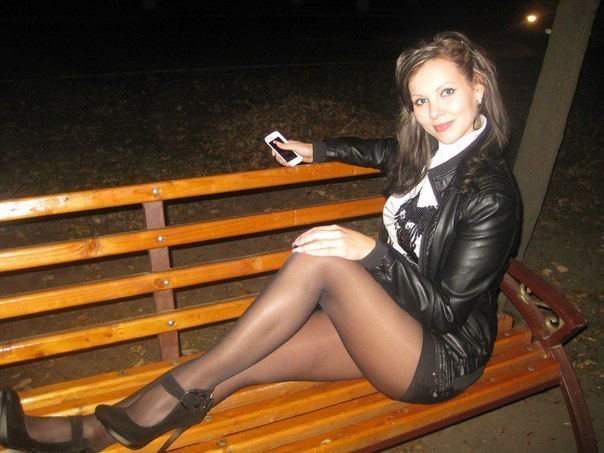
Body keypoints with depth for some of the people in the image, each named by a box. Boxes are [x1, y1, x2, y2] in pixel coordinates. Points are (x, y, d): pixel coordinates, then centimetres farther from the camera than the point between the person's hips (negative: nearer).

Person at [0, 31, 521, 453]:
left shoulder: (491, 195, -20)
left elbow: (447, 308, -20)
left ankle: (166, 398, -21)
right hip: (390, 314, 6)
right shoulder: (426, 151, 2)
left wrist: (371, 250, -27)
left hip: (443, 358, -6)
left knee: (321, 260, -32)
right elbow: (381, 150, 27)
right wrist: (316, 150, 33)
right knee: (241, 364, -13)